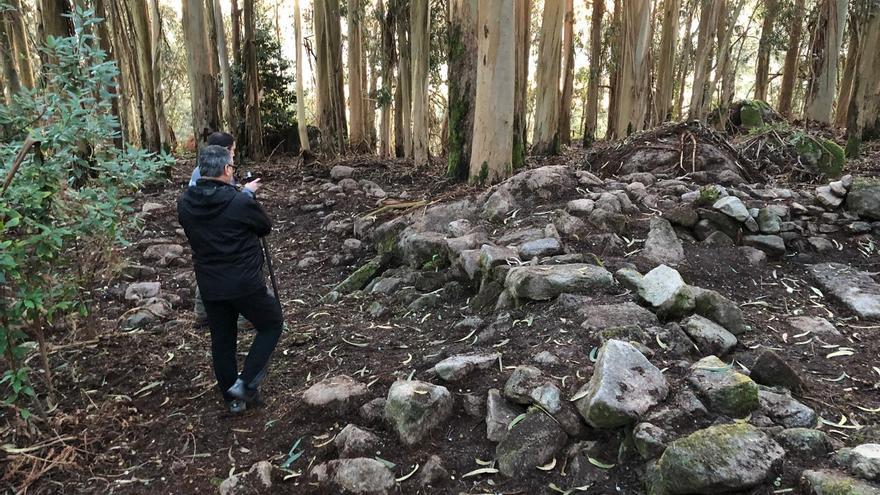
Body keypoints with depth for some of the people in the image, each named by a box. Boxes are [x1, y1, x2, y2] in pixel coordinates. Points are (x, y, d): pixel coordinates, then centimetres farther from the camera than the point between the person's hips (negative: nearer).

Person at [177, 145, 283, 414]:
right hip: (245, 284, -5)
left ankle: (233, 398, 30)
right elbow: (265, 227, -2)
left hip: (209, 286, 5)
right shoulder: (241, 202, -19)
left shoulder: (184, 202, -3)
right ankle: (246, 383, 9)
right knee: (272, 324, 17)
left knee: (222, 340, 18)